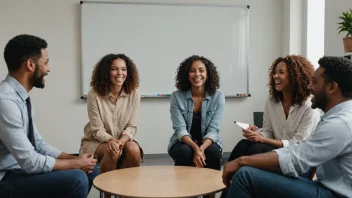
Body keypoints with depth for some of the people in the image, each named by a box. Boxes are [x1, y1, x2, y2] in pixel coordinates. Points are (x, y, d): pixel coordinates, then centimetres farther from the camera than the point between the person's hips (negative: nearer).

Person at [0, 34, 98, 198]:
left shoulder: (21, 97, 6)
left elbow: (39, 145, 11)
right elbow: (30, 162, -25)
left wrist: (76, 159, -2)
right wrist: (76, 163, -13)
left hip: (22, 168, 9)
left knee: (90, 170, 9)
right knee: (76, 178, -25)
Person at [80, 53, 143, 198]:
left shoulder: (134, 94, -9)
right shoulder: (94, 94, -15)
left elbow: (131, 127, -8)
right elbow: (97, 130, -14)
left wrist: (121, 141, -28)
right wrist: (111, 140, -34)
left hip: (122, 140, 2)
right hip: (95, 141, -2)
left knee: (133, 149, -30)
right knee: (112, 152, -34)